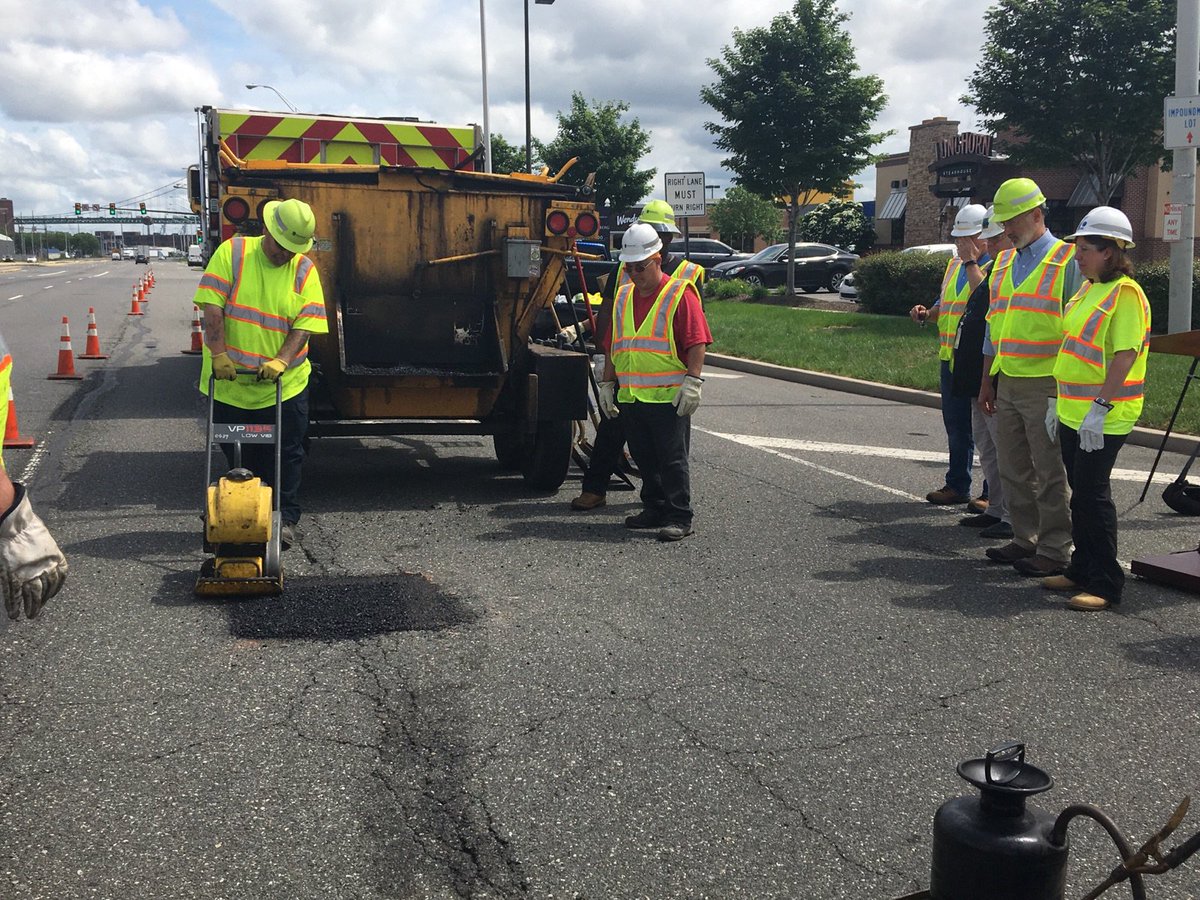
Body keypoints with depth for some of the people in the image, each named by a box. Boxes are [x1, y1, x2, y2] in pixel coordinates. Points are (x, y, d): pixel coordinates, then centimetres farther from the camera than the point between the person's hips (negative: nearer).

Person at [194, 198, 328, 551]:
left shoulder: (305, 270, 0)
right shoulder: (232, 252, -4)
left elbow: (306, 324, -7)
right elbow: (213, 309, -10)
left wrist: (281, 360, -21)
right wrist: (218, 354, -18)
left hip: (285, 385, 0)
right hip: (229, 383, 0)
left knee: (286, 455, 5)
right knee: (237, 455, 12)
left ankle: (286, 519, 17)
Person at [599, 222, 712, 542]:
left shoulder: (680, 294, -6)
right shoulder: (623, 296, 15)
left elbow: (697, 342, -11)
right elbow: (614, 345, 20)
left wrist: (693, 381, -17)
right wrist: (608, 384, 18)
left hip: (669, 396, -7)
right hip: (630, 396, 7)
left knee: (672, 460, -3)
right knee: (644, 458, 13)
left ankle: (679, 518, 2)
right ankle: (654, 509, 25)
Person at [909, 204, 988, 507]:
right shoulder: (955, 263, 17)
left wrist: (971, 262, -21)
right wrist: (927, 313, 6)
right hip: (950, 357, 8)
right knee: (956, 427, 15)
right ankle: (957, 486, 25)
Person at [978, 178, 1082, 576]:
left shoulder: (1067, 260, -6)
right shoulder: (1003, 263, 15)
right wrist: (987, 379, 17)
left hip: (1046, 384, -7)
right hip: (1006, 383, 7)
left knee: (1050, 473, -1)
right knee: (1014, 470, 13)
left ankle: (1054, 551, 6)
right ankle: (1025, 540, 24)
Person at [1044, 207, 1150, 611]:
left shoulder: (1126, 293, -14)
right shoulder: (1088, 289, 15)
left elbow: (1125, 355, -21)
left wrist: (1099, 408, -25)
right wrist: (1056, 400, 18)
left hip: (1103, 419, -9)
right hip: (1072, 412, 9)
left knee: (1093, 495, -6)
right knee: (1080, 494, 14)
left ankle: (1105, 584, 2)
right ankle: (1082, 570, 24)